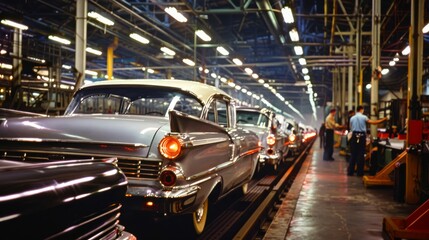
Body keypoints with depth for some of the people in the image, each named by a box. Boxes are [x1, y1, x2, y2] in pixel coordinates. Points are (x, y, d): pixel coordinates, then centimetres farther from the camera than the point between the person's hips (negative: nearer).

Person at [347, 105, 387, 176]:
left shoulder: (352, 118, 6)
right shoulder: (364, 117, -4)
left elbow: (351, 128, 10)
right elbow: (373, 122, -9)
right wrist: (383, 119, -2)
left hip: (354, 136, 3)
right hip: (362, 136, -3)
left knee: (353, 154, 7)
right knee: (361, 155, 2)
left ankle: (350, 171, 6)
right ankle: (359, 172, 5)